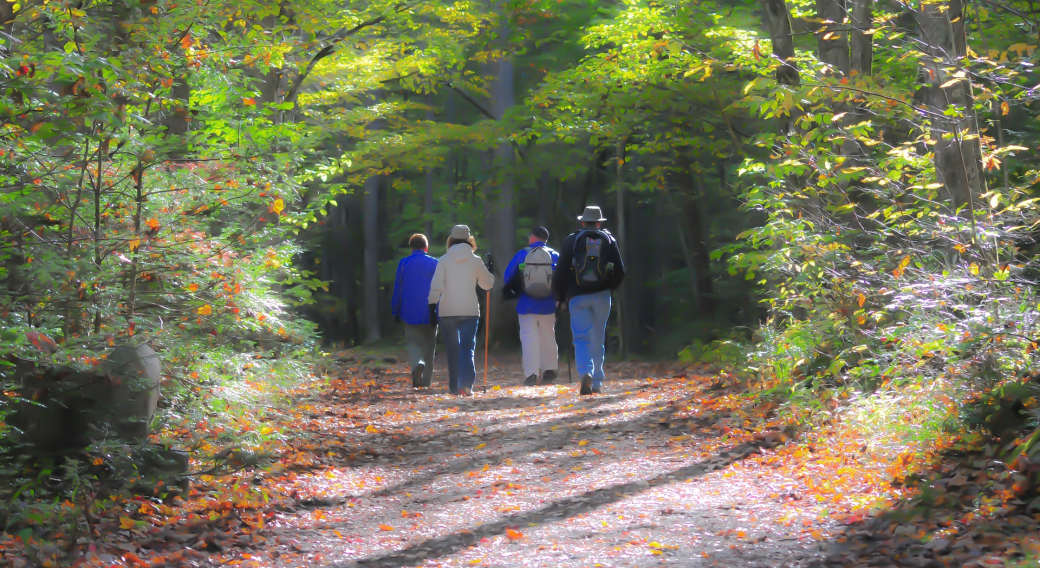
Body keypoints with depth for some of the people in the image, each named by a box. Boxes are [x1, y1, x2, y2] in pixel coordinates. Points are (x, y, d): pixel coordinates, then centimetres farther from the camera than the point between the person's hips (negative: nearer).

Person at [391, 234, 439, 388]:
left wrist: (396, 313, 9)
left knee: (413, 344, 4)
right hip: (430, 315, 1)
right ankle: (426, 382, 11)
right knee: (429, 347, 10)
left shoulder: (403, 263, 1)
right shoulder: (435, 263, 1)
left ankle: (417, 365, -27)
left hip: (411, 313, -1)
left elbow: (397, 290, 3)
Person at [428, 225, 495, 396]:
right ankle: (466, 384, -20)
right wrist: (489, 274, 32)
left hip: (447, 311, 1)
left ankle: (454, 386, 14)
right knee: (467, 348, -3)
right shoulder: (475, 260, 2)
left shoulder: (443, 260, 0)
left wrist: (432, 305, -7)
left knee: (452, 350, 11)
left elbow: (436, 285, -9)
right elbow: (487, 284, 12)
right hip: (470, 311, -1)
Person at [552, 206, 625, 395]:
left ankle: (586, 373, -27)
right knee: (598, 340, 11)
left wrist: (559, 297, 9)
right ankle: (597, 383, 13)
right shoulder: (609, 240, 7)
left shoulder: (571, 241, 0)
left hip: (577, 296, -2)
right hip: (602, 296, 2)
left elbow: (561, 272, -2)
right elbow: (620, 272, 5)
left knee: (581, 339, -2)